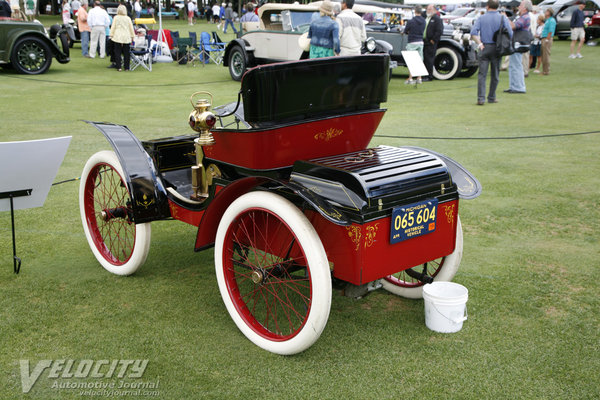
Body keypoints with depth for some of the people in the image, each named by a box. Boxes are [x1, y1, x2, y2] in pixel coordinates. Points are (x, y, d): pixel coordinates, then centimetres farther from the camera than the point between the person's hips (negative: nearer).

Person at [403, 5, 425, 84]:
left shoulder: (411, 21, -13)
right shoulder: (423, 21, 3)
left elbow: (405, 31, -2)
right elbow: (423, 30, 13)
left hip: (412, 43, -5)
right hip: (421, 42, 5)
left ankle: (410, 79, -3)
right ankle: (419, 78, 14)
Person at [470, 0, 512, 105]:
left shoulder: (481, 18, 4)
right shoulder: (503, 18, 2)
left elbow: (473, 32, -10)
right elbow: (510, 34, -6)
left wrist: (479, 43, -7)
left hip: (484, 48, 0)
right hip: (496, 48, 0)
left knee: (482, 74, -2)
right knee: (495, 75, 10)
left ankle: (481, 98, -13)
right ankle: (491, 98, 16)